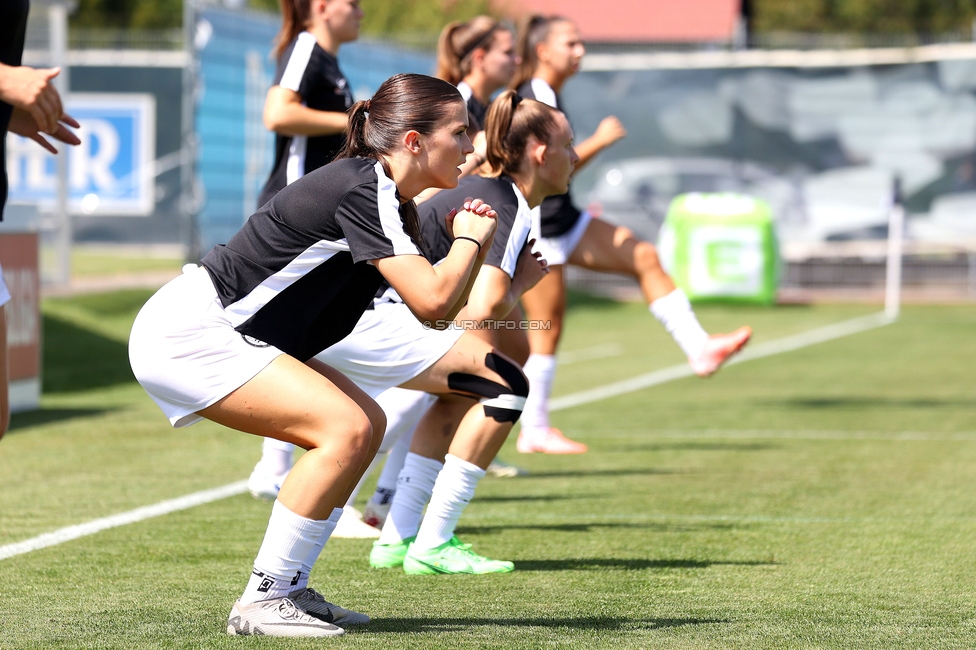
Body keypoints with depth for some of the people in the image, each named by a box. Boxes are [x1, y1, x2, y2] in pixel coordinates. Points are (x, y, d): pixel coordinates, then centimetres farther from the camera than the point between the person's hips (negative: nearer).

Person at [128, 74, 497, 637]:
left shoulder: (391, 201, 12)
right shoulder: (362, 189, -18)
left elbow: (442, 313, 17)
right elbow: (432, 298, -26)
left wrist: (473, 246, 2)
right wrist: (470, 240, -7)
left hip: (226, 333, 10)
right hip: (185, 334, -10)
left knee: (368, 424, 6)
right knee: (344, 427, -19)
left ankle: (289, 588, 9)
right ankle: (262, 602, -13)